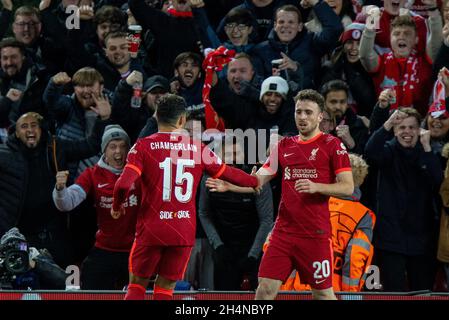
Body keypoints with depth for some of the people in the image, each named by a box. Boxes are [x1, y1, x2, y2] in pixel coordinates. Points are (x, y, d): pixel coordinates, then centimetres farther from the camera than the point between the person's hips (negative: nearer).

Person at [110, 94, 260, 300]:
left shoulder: (144, 146, -4)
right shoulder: (197, 148, 3)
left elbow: (124, 184, -15)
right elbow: (230, 175, 12)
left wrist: (117, 206, 5)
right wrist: (255, 182, 31)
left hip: (151, 229, -2)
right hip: (184, 232, 2)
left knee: (137, 284, 10)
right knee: (165, 288, 10)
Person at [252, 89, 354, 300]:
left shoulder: (332, 145, -2)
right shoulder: (284, 146, 13)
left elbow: (348, 187, -8)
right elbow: (257, 181, 12)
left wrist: (316, 186, -22)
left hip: (316, 233, -4)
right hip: (283, 231, 4)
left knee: (323, 293, 2)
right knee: (265, 288, -2)